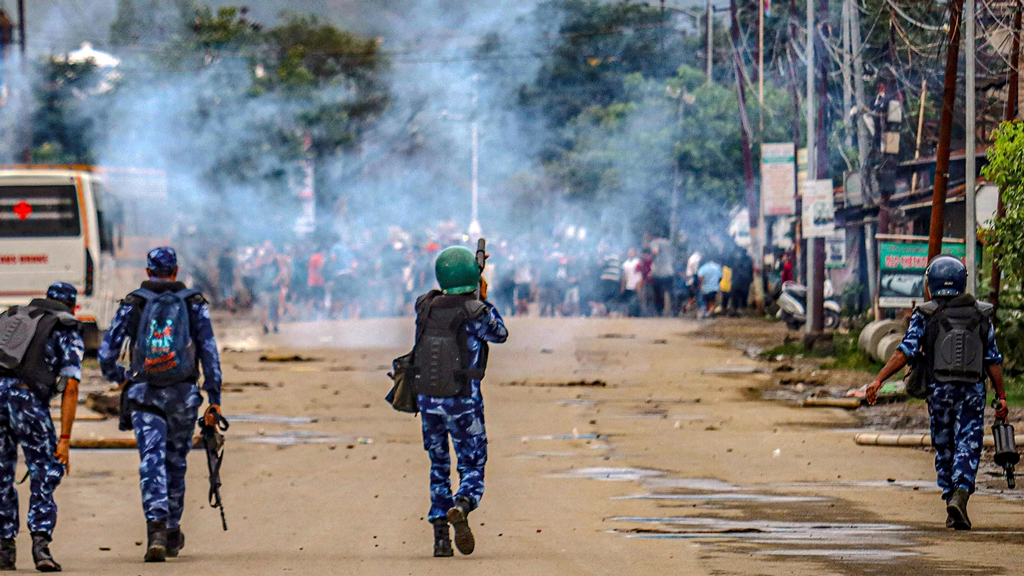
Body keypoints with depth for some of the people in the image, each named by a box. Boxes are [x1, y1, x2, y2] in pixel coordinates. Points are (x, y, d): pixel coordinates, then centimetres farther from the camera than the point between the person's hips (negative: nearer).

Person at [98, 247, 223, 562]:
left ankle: (156, 527, -29)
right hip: (183, 394, 1)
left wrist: (117, 377, 23)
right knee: (176, 462, 17)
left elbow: (107, 351, 2)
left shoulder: (133, 304, 4)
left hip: (144, 394, -1)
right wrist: (214, 399, 1)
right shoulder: (194, 303, 6)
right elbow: (209, 352, 0)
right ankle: (172, 533, 28)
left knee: (152, 462, -8)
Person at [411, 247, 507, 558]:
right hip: (464, 403, -3)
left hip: (428, 400, 3)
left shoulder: (424, 306, -2)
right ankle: (461, 508, -26)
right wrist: (482, 298, 15)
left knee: (438, 469, 19)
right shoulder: (477, 313, -13)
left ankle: (440, 535, 9)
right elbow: (499, 334, 7)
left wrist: (473, 299, 26)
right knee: (472, 470, 7)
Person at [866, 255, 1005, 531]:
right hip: (972, 390, 0)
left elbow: (906, 351, -9)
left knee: (944, 449, 13)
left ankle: (951, 504, 13)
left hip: (939, 390, 0)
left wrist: (878, 380, -9)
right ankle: (959, 497, -27)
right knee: (968, 448, -5)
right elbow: (993, 360, 5)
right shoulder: (981, 314, 6)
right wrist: (1001, 396, 9)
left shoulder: (925, 315, 0)